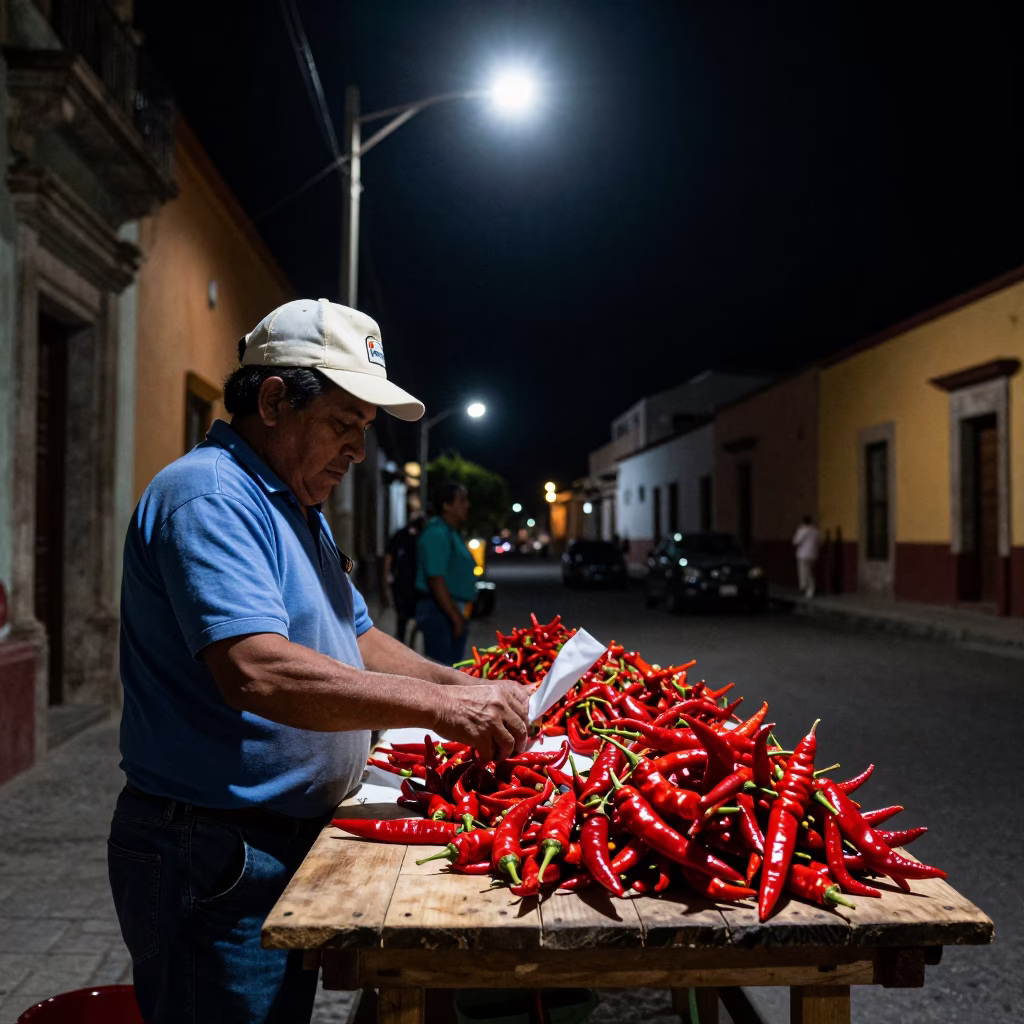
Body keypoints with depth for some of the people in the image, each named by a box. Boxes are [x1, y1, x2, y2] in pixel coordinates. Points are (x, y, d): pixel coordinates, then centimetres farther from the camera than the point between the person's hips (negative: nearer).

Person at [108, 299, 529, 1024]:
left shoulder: (296, 508, 14)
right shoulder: (208, 496, -20)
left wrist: (468, 690, 1)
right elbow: (255, 671, -33)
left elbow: (355, 639, 16)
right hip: (214, 861, -10)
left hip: (286, 840, 10)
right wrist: (436, 705, -30)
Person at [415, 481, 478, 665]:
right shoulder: (437, 533, -15)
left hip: (453, 611, 10)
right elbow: (435, 580, -22)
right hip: (439, 611, -10)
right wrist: (455, 616, -22)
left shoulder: (453, 533, 17)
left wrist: (460, 614, 18)